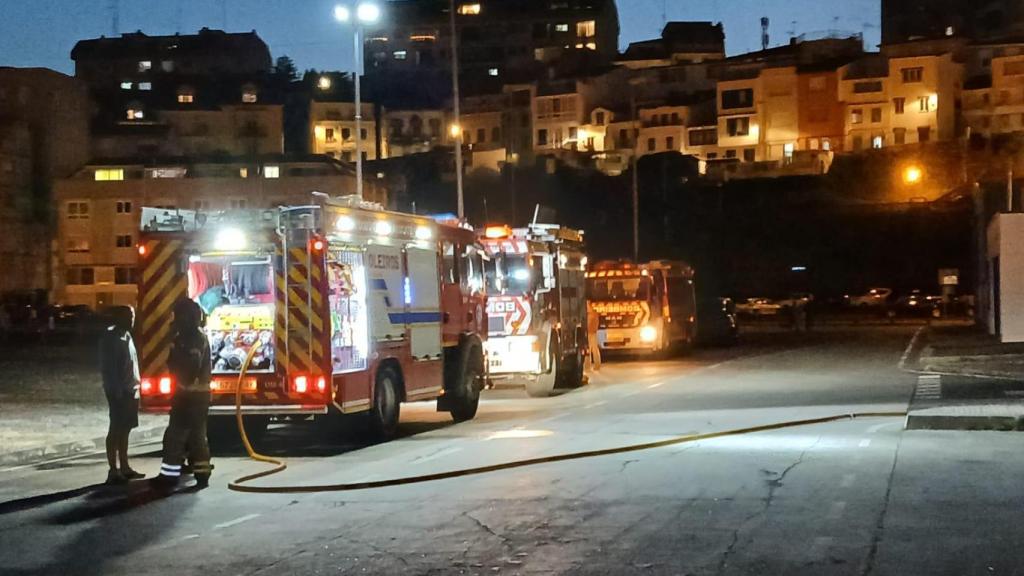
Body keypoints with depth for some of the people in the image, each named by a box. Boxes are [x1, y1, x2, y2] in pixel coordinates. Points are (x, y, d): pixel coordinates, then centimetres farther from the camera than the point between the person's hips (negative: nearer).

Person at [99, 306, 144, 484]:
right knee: (116, 430, -6)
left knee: (124, 430, 12)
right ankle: (114, 471, -3)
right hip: (119, 391, -9)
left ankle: (124, 467, 18)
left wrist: (135, 387, 15)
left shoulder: (126, 336, 15)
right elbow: (108, 367, -17)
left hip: (130, 390, 9)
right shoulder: (111, 337, -12)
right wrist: (117, 391, -21)